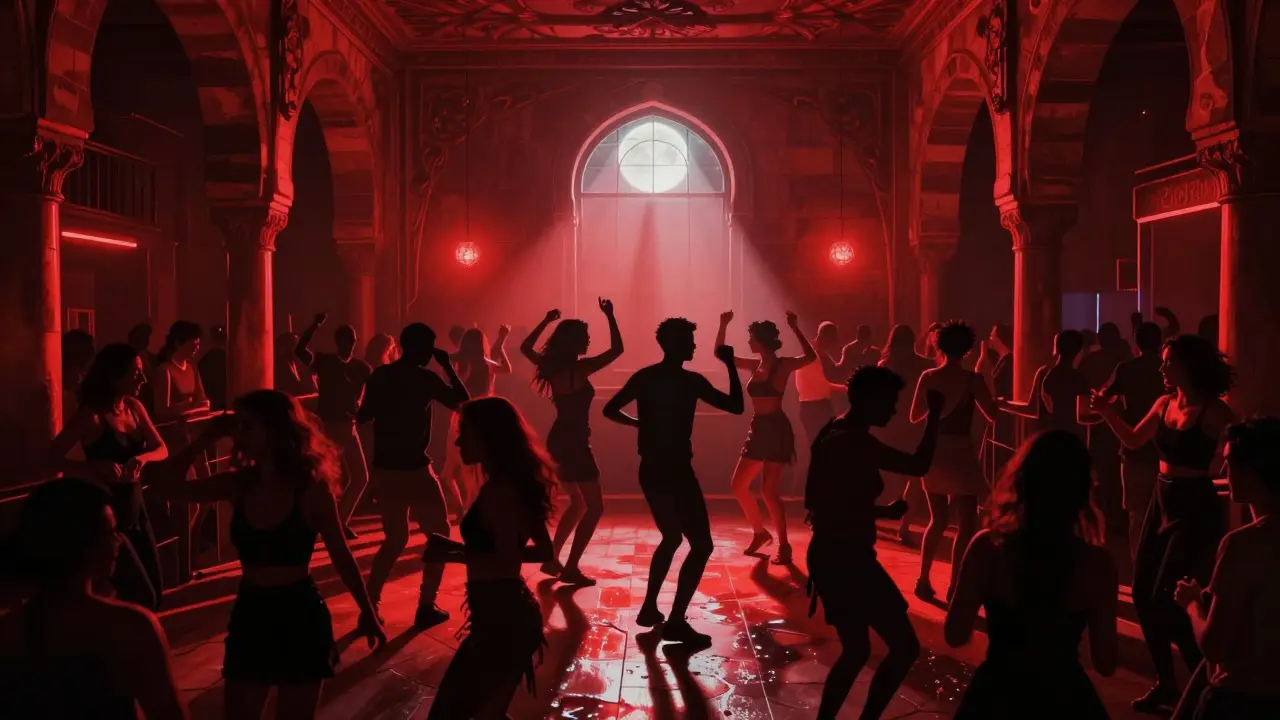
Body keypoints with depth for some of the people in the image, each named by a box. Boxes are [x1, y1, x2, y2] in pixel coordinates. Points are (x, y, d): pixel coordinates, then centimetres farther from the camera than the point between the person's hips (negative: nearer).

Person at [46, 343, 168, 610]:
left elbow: (162, 450, 6)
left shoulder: (134, 407, 3)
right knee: (141, 597, -5)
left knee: (154, 593, 12)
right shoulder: (91, 415, -17)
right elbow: (52, 459, -19)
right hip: (106, 514, -7)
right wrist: (99, 467, -31)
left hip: (135, 510, 7)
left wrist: (142, 458, -16)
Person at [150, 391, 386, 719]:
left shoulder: (311, 487, -14)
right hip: (250, 614, 4)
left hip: (300, 616, -4)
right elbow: (166, 487, -6)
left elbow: (341, 555, -5)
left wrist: (367, 612, 3)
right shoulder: (238, 484, -4)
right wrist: (205, 439, -12)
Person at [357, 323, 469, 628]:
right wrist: (447, 366, 1)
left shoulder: (379, 376, 5)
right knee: (439, 533, 11)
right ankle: (426, 606, 8)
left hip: (383, 468, 6)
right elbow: (461, 402, -3)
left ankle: (369, 605, 15)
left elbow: (362, 417, 13)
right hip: (413, 468, -6)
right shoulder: (425, 378, -11)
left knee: (395, 538, 20)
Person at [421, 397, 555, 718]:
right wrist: (462, 549, 15)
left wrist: (452, 555, -12)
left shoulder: (497, 490, -19)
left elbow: (506, 563, -24)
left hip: (500, 619, -9)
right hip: (511, 614, 10)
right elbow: (544, 551, 14)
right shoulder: (516, 483, 8)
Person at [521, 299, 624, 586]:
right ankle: (571, 568, -2)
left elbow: (525, 348, 21)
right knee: (595, 507, 0)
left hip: (558, 441, 9)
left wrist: (546, 322, 21)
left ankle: (552, 559, 22)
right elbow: (617, 349, -14)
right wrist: (610, 316, -7)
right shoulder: (580, 368, -17)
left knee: (578, 504, 21)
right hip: (574, 443, -9)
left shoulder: (552, 366, 4)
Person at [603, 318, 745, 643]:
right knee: (701, 545, 0)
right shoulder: (690, 381, -12)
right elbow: (736, 406, -8)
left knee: (671, 538, 23)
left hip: (650, 470, 7)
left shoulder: (644, 377, 5)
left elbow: (611, 410, 9)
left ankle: (649, 608, 24)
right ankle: (676, 621, -5)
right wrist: (731, 366, -2)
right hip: (675, 471, -7)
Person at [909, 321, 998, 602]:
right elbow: (992, 415, -1)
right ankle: (954, 585, 2)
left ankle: (923, 579, 19)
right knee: (966, 523, 5)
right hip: (959, 450, -5)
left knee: (938, 520, 19)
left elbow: (915, 416, 8)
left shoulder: (928, 377, 0)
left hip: (933, 449, 5)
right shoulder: (973, 379, -10)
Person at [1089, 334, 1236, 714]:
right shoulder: (1164, 404, 6)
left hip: (1196, 509, -8)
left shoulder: (1213, 411, -15)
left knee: (1168, 598, -7)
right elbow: (1133, 441, 18)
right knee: (1143, 593, 10)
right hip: (1163, 502, 8)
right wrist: (1108, 412, 6)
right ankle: (1166, 682, 25)